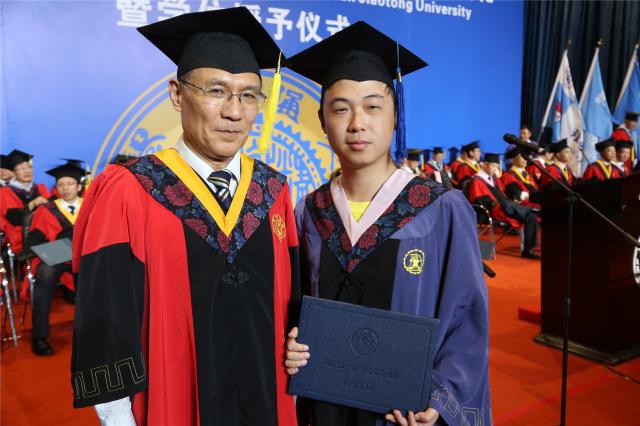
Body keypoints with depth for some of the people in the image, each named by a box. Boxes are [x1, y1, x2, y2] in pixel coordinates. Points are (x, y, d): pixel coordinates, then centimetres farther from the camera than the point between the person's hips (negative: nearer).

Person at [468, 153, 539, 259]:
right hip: (492, 211, -8)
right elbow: (480, 202, -12)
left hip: (503, 207, 8)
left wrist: (509, 203, 2)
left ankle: (527, 250, -11)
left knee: (530, 216, -9)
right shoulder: (477, 181, -3)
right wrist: (495, 204, -21)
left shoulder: (494, 178, 23)